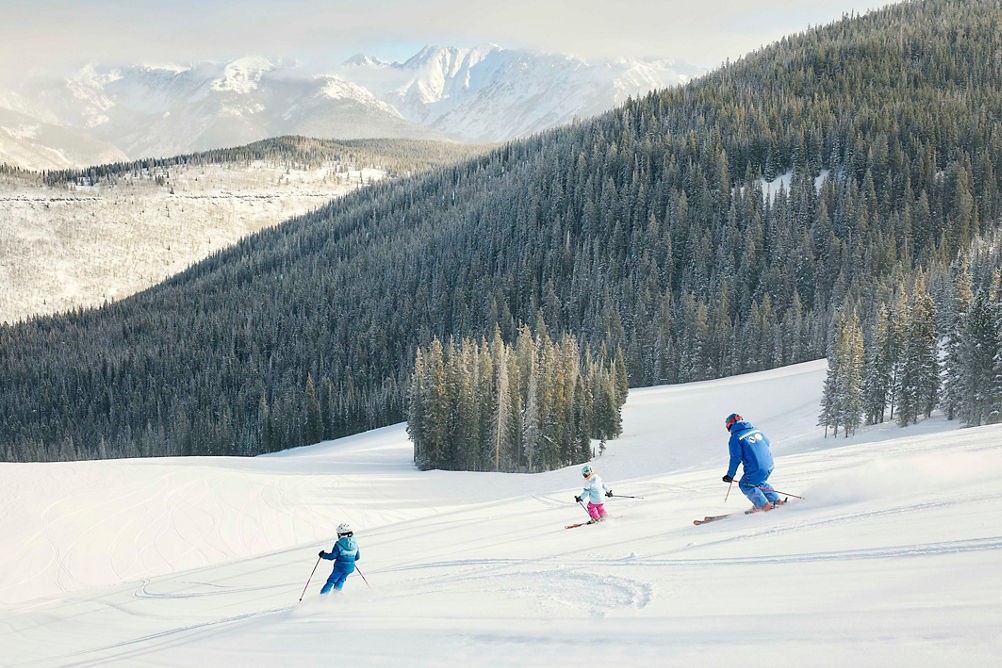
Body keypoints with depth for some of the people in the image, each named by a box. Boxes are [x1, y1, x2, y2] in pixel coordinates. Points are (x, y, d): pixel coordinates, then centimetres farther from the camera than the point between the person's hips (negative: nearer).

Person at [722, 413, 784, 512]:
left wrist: (730, 475, -1)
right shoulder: (755, 430, 13)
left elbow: (736, 458, -10)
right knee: (758, 482, 29)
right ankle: (776, 500, 30)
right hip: (770, 465, 7)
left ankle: (764, 505, 9)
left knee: (745, 485, 11)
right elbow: (767, 443, 26)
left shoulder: (735, 438, -7)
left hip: (756, 470, -7)